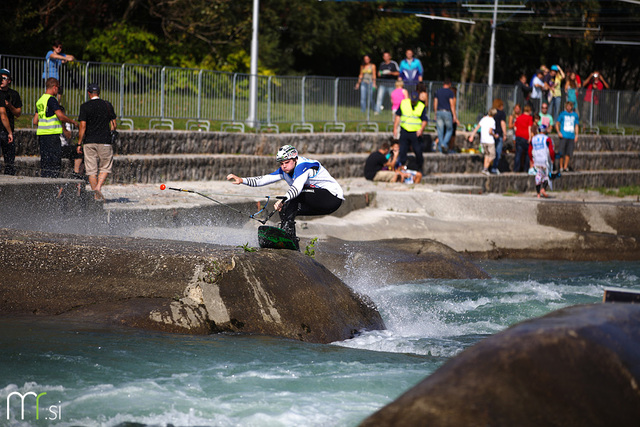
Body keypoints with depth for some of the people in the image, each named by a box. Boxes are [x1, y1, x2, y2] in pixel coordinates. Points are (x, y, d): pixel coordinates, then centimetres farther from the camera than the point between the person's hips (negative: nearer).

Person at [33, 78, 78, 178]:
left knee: (45, 162, 11)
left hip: (41, 134, 9)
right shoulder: (51, 99, -11)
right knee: (55, 162, -6)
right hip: (52, 135, -8)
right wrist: (73, 121, -2)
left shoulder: (40, 101, 16)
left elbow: (35, 121, 18)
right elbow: (61, 116, -17)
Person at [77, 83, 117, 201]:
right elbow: (114, 125, 7)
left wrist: (79, 144, -2)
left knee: (91, 170, 6)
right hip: (104, 142, 0)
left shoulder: (85, 106, -3)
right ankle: (98, 187, -14)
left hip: (89, 142, 0)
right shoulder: (107, 105, 3)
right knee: (105, 168, 8)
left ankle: (96, 195, 5)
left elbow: (83, 126, -7)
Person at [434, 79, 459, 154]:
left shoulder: (438, 91, 10)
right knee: (449, 130, 8)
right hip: (447, 112, -4)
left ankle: (440, 148, 6)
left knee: (440, 131, 6)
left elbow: (435, 104, 11)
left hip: (439, 112, 4)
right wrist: (454, 116, -7)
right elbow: (452, 105, -9)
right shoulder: (450, 92, -5)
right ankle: (444, 144, -12)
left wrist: (436, 114, 18)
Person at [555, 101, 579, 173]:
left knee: (568, 153, 0)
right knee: (561, 153, -5)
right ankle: (561, 167, 4)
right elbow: (557, 124, 7)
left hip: (571, 137, 3)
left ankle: (565, 167, 7)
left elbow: (576, 126, 20)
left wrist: (576, 135, 9)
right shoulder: (562, 114, 5)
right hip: (563, 136, -3)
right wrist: (558, 132, -9)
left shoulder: (575, 115, 13)